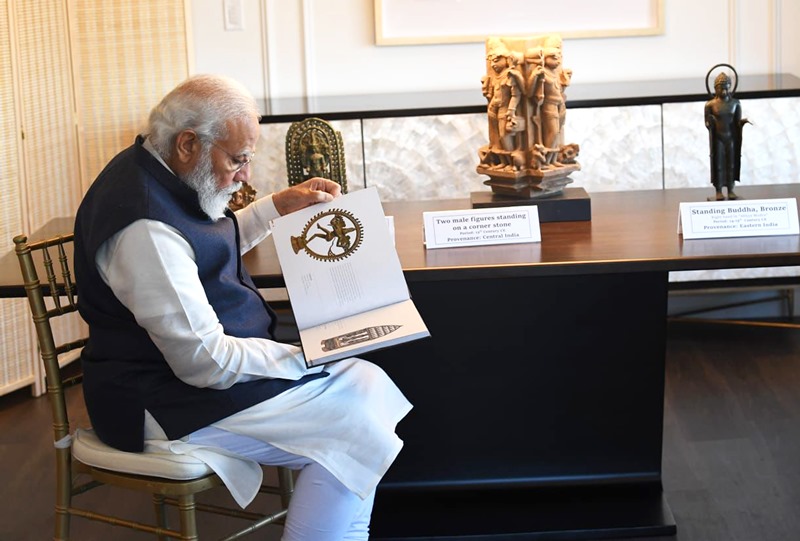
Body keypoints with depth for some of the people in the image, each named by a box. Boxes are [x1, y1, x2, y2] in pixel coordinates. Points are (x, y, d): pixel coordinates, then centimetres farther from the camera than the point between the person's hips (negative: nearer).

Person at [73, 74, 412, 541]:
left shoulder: (153, 174, 7)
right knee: (357, 422, -18)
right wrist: (305, 356, -16)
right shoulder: (145, 229, -26)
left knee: (366, 380, 4)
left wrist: (280, 204, 18)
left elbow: (208, 247, 29)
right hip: (169, 406, -11)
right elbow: (206, 362, -26)